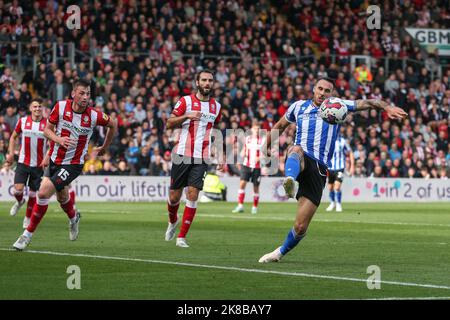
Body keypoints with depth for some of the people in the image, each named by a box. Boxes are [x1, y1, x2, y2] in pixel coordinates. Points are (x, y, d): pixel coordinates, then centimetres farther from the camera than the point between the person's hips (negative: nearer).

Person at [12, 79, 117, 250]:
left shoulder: (94, 116, -16)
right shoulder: (61, 106, -12)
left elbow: (112, 125, 4)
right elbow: (47, 129, -2)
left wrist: (104, 147, 14)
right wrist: (58, 139, -22)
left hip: (73, 164, -4)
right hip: (54, 159, 4)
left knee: (43, 192, -17)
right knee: (62, 197, 19)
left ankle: (28, 233, -4)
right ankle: (74, 218, 54)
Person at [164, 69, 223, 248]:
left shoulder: (216, 106, 11)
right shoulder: (186, 101, 0)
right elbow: (169, 124, -4)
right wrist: (187, 116, -20)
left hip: (202, 158, 2)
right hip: (182, 154, -2)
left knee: (193, 194, -10)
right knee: (175, 195, 4)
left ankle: (181, 237, -4)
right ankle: (173, 221, 37)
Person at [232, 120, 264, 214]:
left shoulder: (262, 140, 0)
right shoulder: (247, 139, 9)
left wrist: (259, 158, -19)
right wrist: (243, 154, -4)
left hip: (257, 167, -2)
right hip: (246, 165, 2)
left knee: (256, 187, 4)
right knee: (242, 183, -13)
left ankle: (255, 207, 17)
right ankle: (240, 206, -12)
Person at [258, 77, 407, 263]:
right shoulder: (299, 106, 17)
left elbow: (366, 103, 4)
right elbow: (280, 126, 33)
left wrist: (387, 108, -14)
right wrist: (265, 148, 38)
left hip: (319, 169, 0)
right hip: (302, 162, 0)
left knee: (301, 227, -5)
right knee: (296, 150, -41)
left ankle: (280, 252, 20)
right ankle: (290, 181, -71)